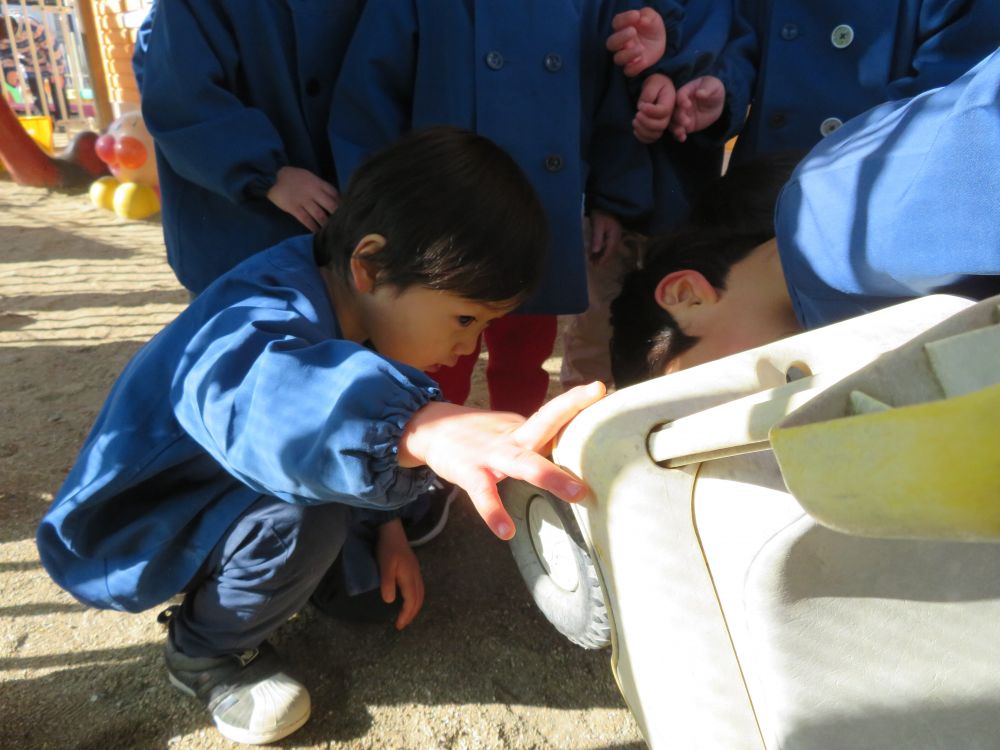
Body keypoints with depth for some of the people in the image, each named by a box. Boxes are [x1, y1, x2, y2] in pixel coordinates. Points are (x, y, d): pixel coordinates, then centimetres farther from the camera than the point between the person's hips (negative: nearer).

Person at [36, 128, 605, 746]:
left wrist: (388, 525, 3)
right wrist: (425, 427, -78)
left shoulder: (346, 311, -8)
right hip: (132, 535, -7)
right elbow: (261, 397, -61)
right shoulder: (269, 320, -36)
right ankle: (206, 653, -4)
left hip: (226, 486, 7)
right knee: (302, 514, -32)